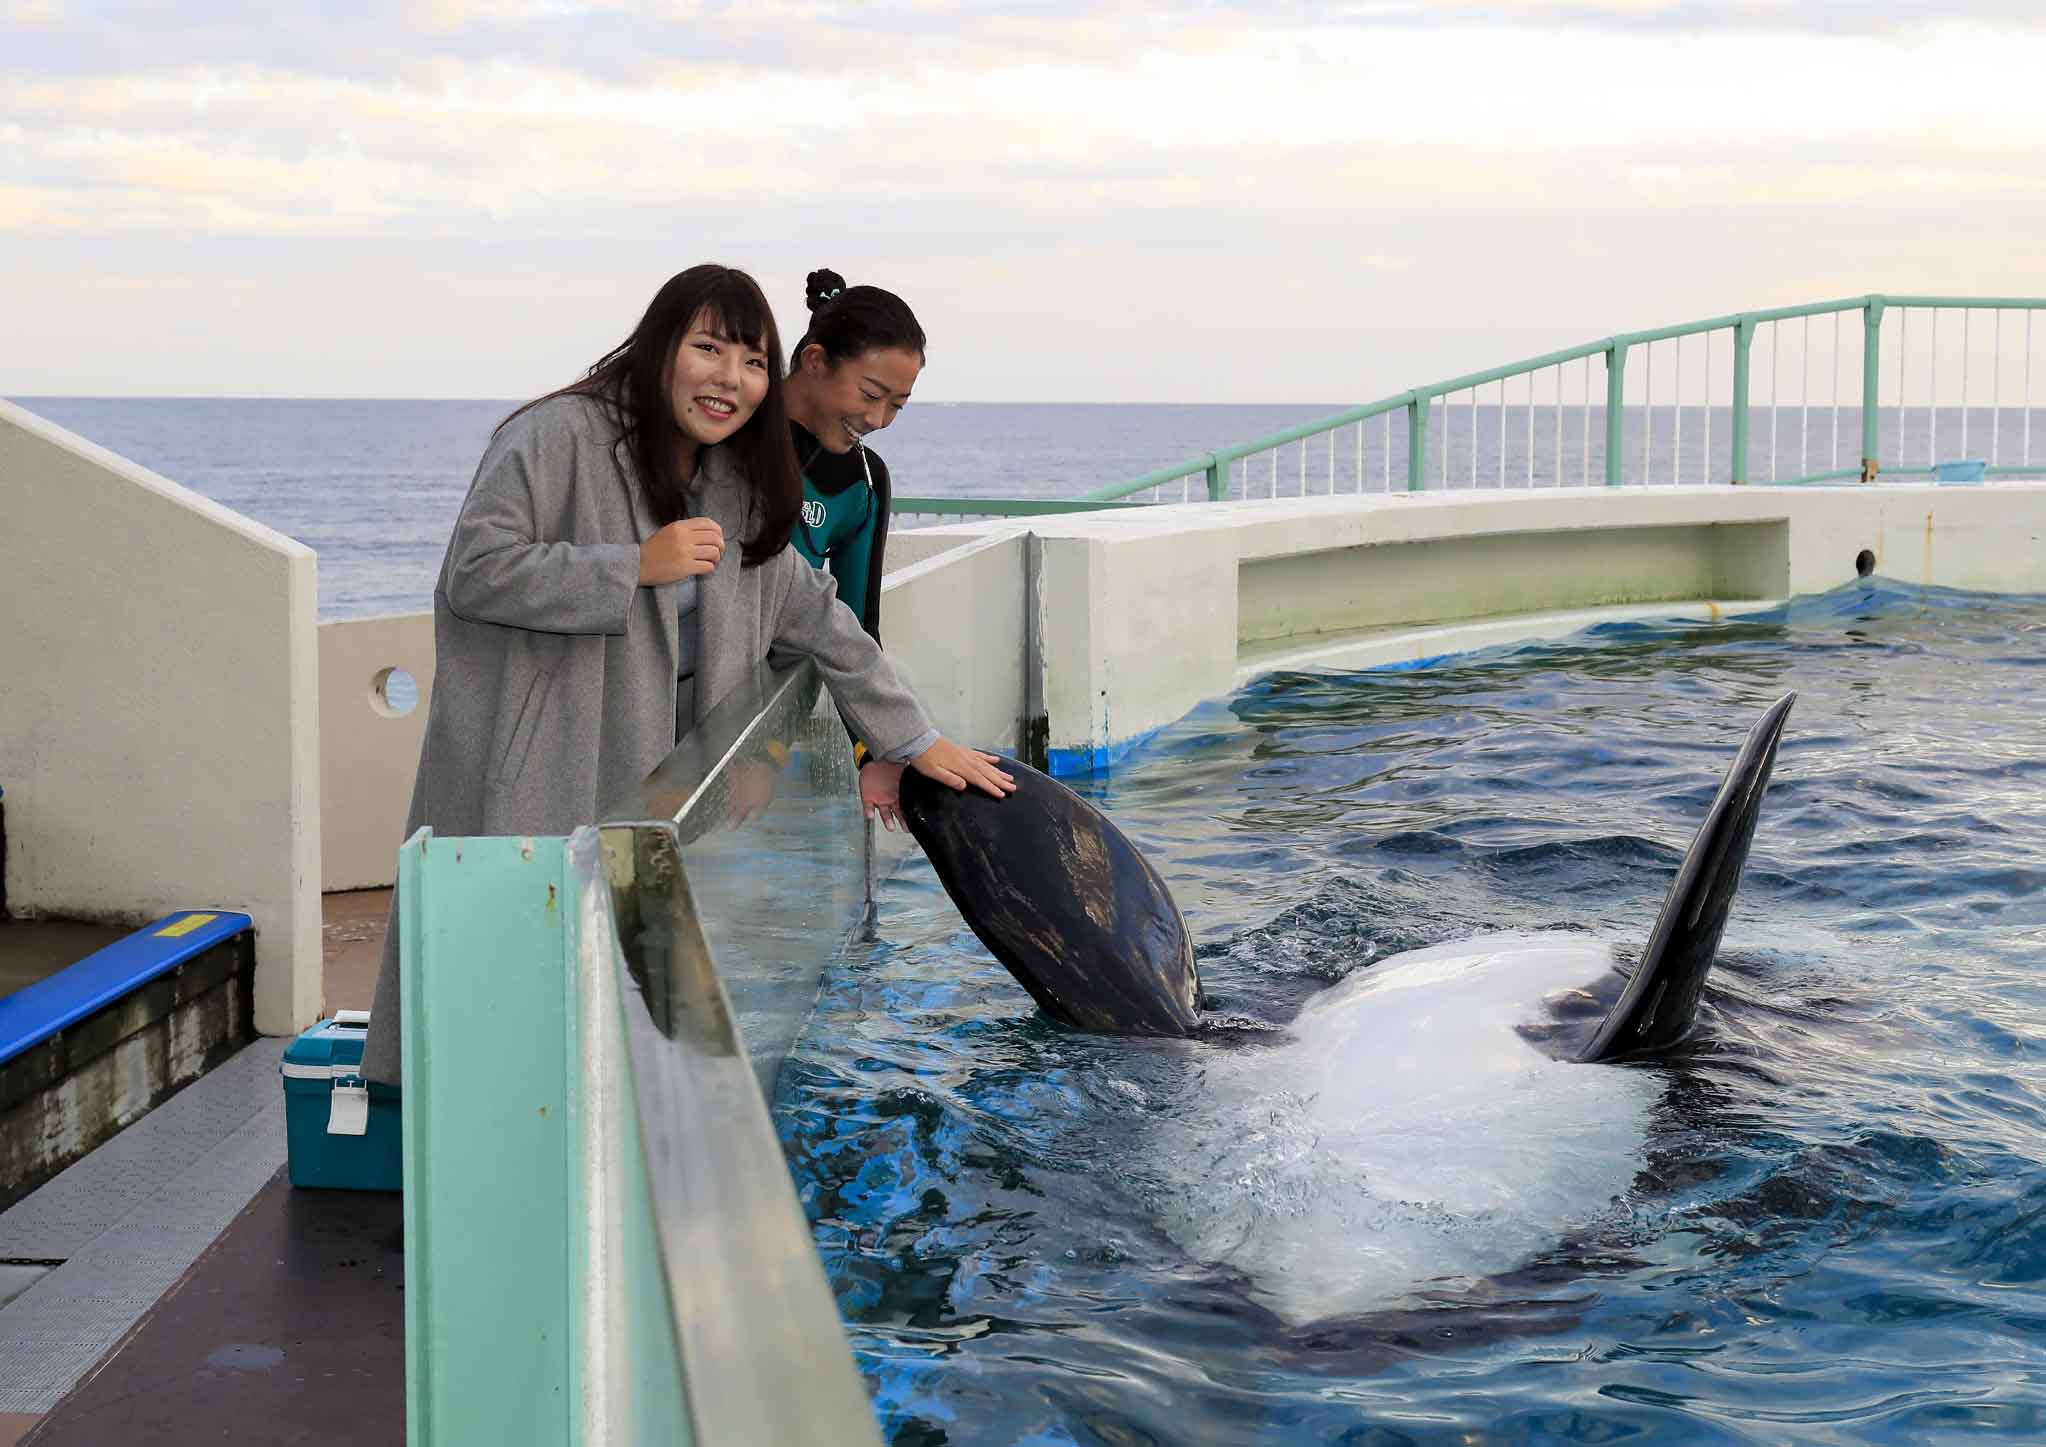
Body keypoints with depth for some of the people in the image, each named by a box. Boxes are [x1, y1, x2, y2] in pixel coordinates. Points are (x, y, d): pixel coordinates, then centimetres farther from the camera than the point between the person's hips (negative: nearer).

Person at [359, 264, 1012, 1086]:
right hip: (532, 786, -7)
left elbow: (817, 616, 21)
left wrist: (914, 741, 21)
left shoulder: (736, 488, 14)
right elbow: (473, 572, -18)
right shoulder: (560, 437, -10)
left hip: (650, 785, 7)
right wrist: (638, 566, -17)